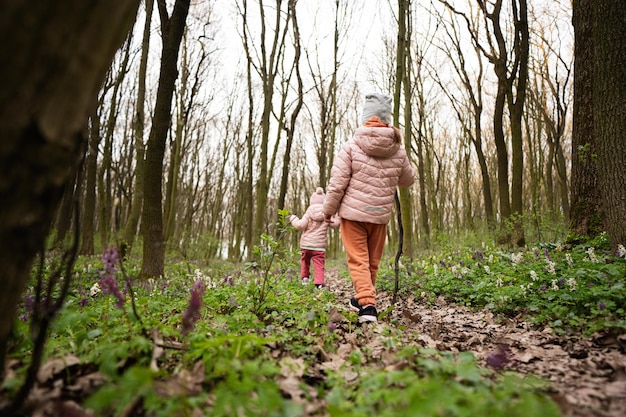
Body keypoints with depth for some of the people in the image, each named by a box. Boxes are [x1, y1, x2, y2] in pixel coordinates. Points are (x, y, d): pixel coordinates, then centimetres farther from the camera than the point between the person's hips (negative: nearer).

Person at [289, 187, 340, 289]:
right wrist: (337, 218, 23)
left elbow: (301, 225, -8)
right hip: (319, 245, -1)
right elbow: (335, 224, 3)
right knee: (319, 265, -1)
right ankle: (319, 283, -12)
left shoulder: (309, 213, -1)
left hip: (305, 244, 1)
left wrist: (293, 218, 8)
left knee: (305, 261, 24)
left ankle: (305, 277, 21)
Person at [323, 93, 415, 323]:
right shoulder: (398, 152, 1)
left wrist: (328, 210, 2)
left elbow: (337, 184, -11)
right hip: (380, 215, 4)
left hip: (352, 212, -3)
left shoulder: (351, 146, -10)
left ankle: (367, 305, -11)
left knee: (358, 260, 2)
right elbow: (408, 180, 18)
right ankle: (362, 300, 34)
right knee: (372, 262, 17)